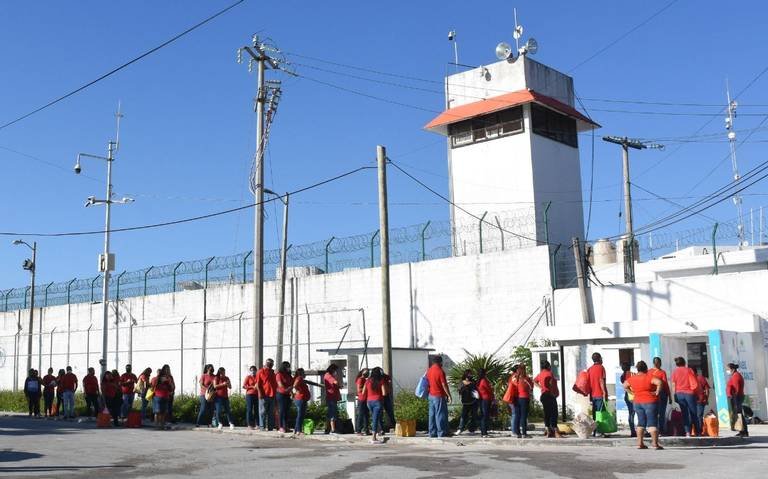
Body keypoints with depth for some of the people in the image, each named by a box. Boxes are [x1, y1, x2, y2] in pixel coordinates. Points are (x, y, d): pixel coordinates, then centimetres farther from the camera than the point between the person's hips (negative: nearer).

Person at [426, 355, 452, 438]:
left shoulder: (429, 370, 6)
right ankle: (441, 433, 0)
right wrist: (449, 396, -10)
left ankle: (432, 433, 13)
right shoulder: (440, 371, -16)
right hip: (439, 396, -7)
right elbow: (444, 385, -16)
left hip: (431, 395, 7)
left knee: (432, 415, 10)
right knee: (440, 415, -2)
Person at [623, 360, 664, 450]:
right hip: (650, 402, -5)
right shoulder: (649, 376, -12)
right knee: (652, 423, -1)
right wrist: (657, 392, -16)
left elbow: (625, 386, 18)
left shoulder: (632, 378, 4)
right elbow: (659, 383, -27)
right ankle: (655, 443, -5)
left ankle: (640, 443, 12)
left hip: (637, 402, 5)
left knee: (641, 422, 13)